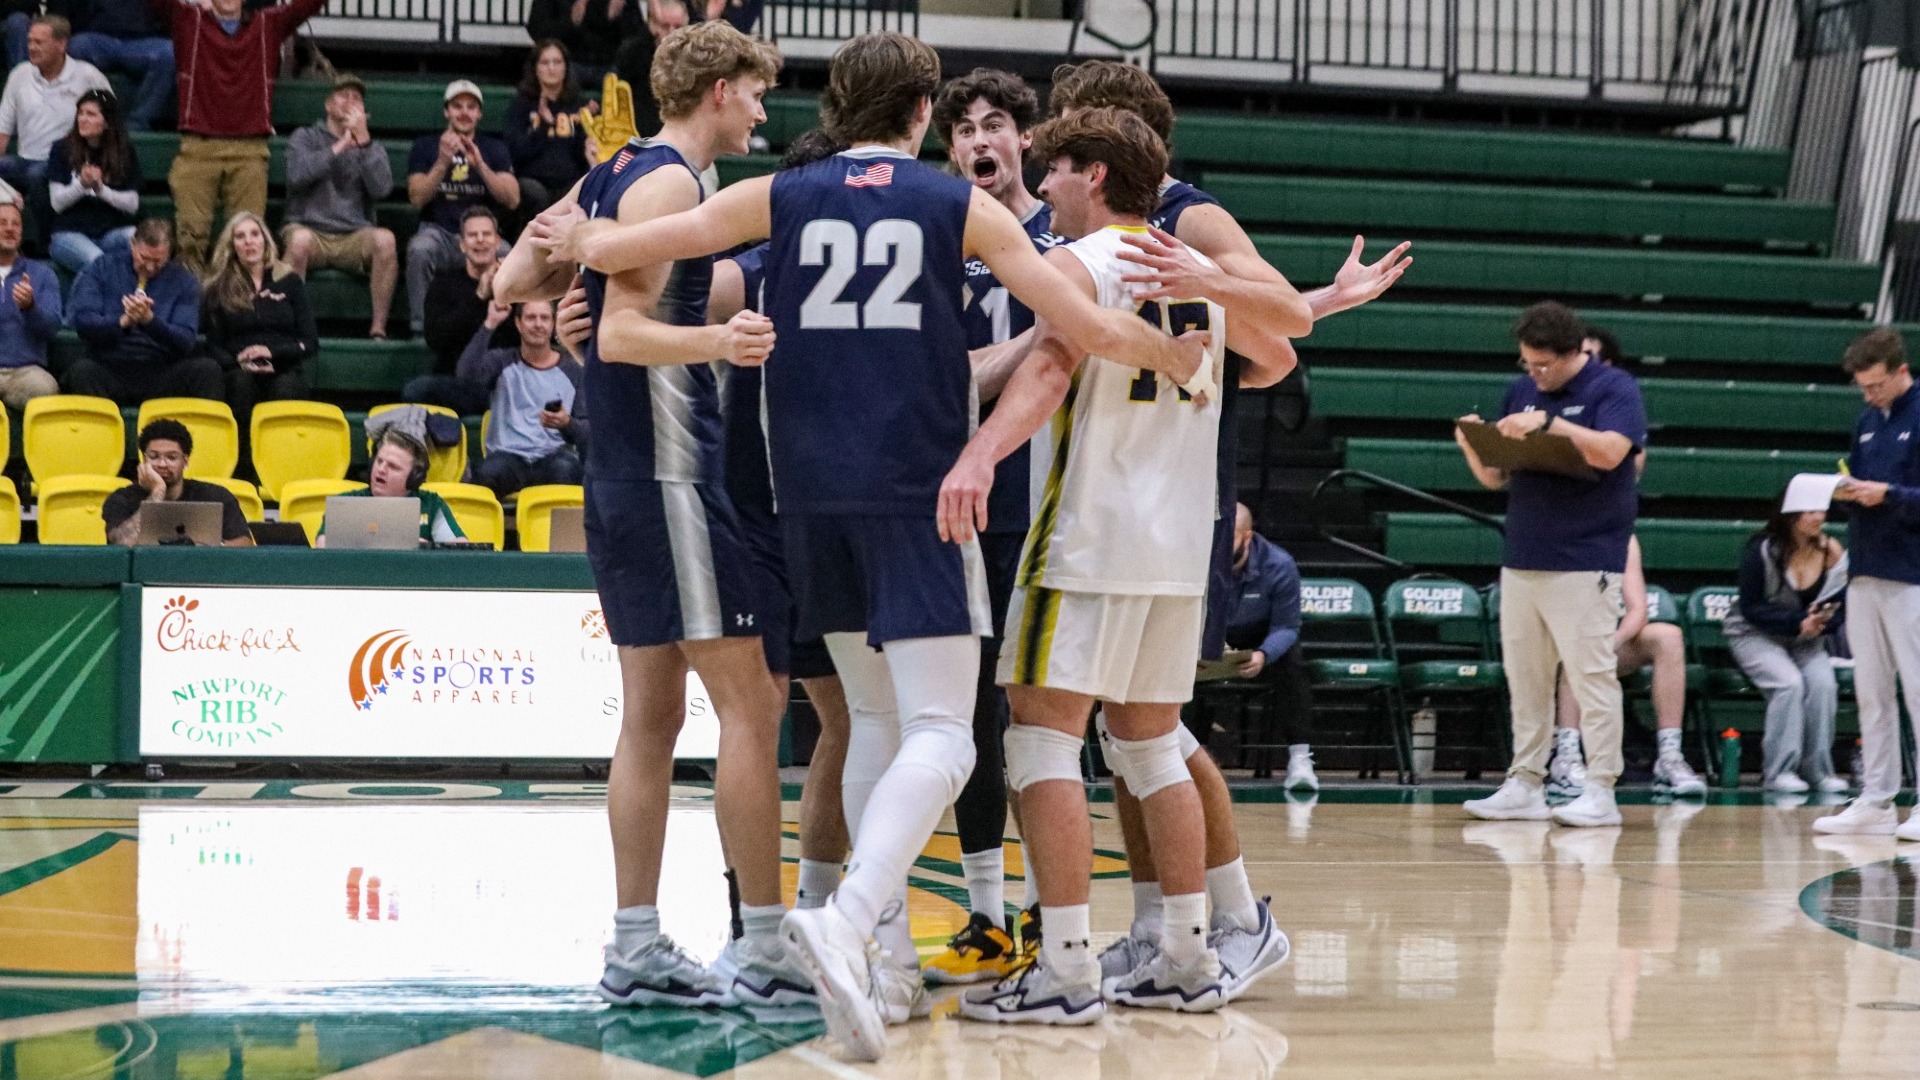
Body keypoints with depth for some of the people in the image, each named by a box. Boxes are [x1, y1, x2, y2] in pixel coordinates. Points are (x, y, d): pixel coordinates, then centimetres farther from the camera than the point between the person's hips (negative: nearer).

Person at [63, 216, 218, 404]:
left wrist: (149, 320, -22)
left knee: (208, 369, -26)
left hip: (161, 373, 1)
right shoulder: (103, 268, 9)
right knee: (82, 370, -33)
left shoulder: (183, 281, 8)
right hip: (110, 370, 0)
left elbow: (186, 344, -3)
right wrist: (123, 322, -22)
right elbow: (81, 319, -3)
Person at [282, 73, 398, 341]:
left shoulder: (371, 147, 17)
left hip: (355, 238, 2)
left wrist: (363, 141, -8)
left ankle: (378, 328, -26)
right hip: (310, 229, -2)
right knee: (299, 239, -37)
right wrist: (340, 146, -8)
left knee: (385, 239, -31)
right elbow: (298, 175, -9)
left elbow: (381, 189, -4)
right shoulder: (305, 138, 13)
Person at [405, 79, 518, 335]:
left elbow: (512, 200, -3)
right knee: (419, 250, -36)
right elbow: (417, 199, -4)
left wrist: (480, 165, -16)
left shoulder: (494, 149, 11)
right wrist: (443, 163, -18)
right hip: (439, 232, 0)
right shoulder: (426, 146, 9)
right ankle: (420, 328, -26)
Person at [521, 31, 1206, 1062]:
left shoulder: (780, 198, 7)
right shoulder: (963, 207, 3)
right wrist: (1174, 356, 19)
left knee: (875, 717, 18)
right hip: (918, 491, -4)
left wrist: (579, 242, 30)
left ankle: (887, 955, 16)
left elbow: (624, 244, 7)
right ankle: (848, 918, -32)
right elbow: (1095, 330, 0)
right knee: (938, 733, -8)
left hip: (812, 493, 4)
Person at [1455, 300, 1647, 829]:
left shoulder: (1613, 389, -2)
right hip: (1521, 561, 7)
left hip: (1585, 564, -6)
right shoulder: (1520, 392, 15)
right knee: (1524, 680, 7)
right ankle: (1525, 785, 12)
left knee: (1592, 677, -6)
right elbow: (1495, 476, 17)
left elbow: (1610, 452, -19)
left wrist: (1549, 422, -24)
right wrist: (1473, 446, -3)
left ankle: (1600, 792, -5)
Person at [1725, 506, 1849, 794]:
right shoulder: (1762, 551, -16)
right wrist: (1799, 623, -27)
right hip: (1755, 635, -4)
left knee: (1823, 683, -25)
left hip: (1805, 640, 4)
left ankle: (1817, 769, -13)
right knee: (1789, 682, -30)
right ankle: (1778, 771, -21)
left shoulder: (1832, 552, -5)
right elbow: (1751, 608, -16)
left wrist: (1821, 624, -23)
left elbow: (1839, 608, 1)